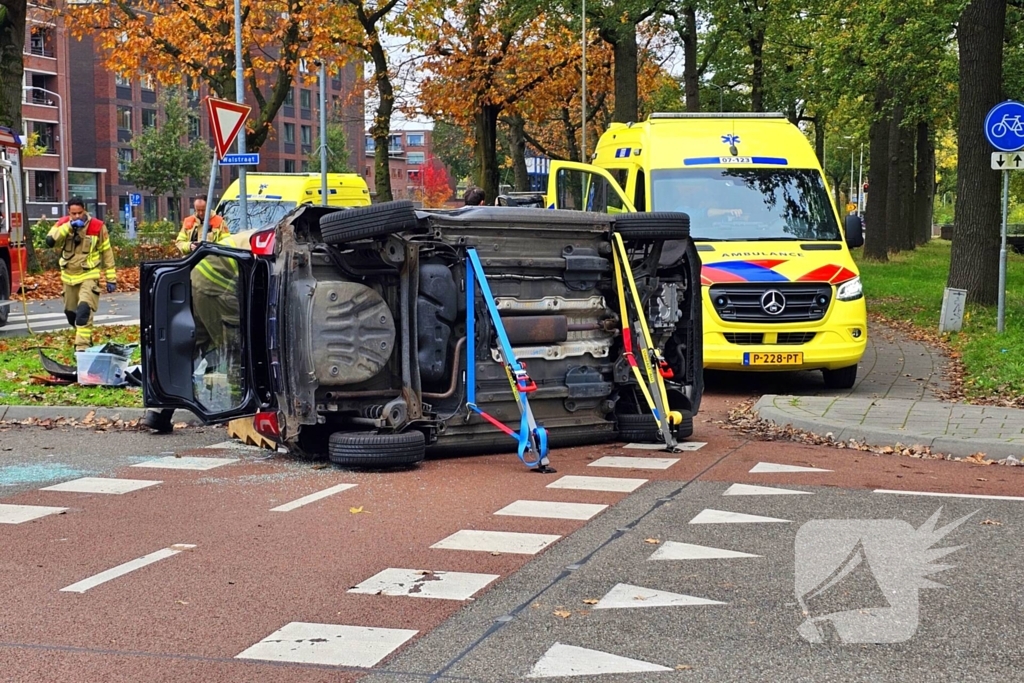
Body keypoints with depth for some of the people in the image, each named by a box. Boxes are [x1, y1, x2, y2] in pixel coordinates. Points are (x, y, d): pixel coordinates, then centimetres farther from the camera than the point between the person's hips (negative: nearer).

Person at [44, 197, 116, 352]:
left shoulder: (97, 226, -10)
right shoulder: (63, 223, -3)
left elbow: (107, 253, -2)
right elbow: (50, 241, -19)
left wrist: (111, 278, -1)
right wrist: (69, 226, -27)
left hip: (89, 276, -4)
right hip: (69, 276, 4)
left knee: (84, 311, -23)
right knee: (71, 313, 16)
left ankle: (82, 347, -22)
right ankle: (85, 338, 40)